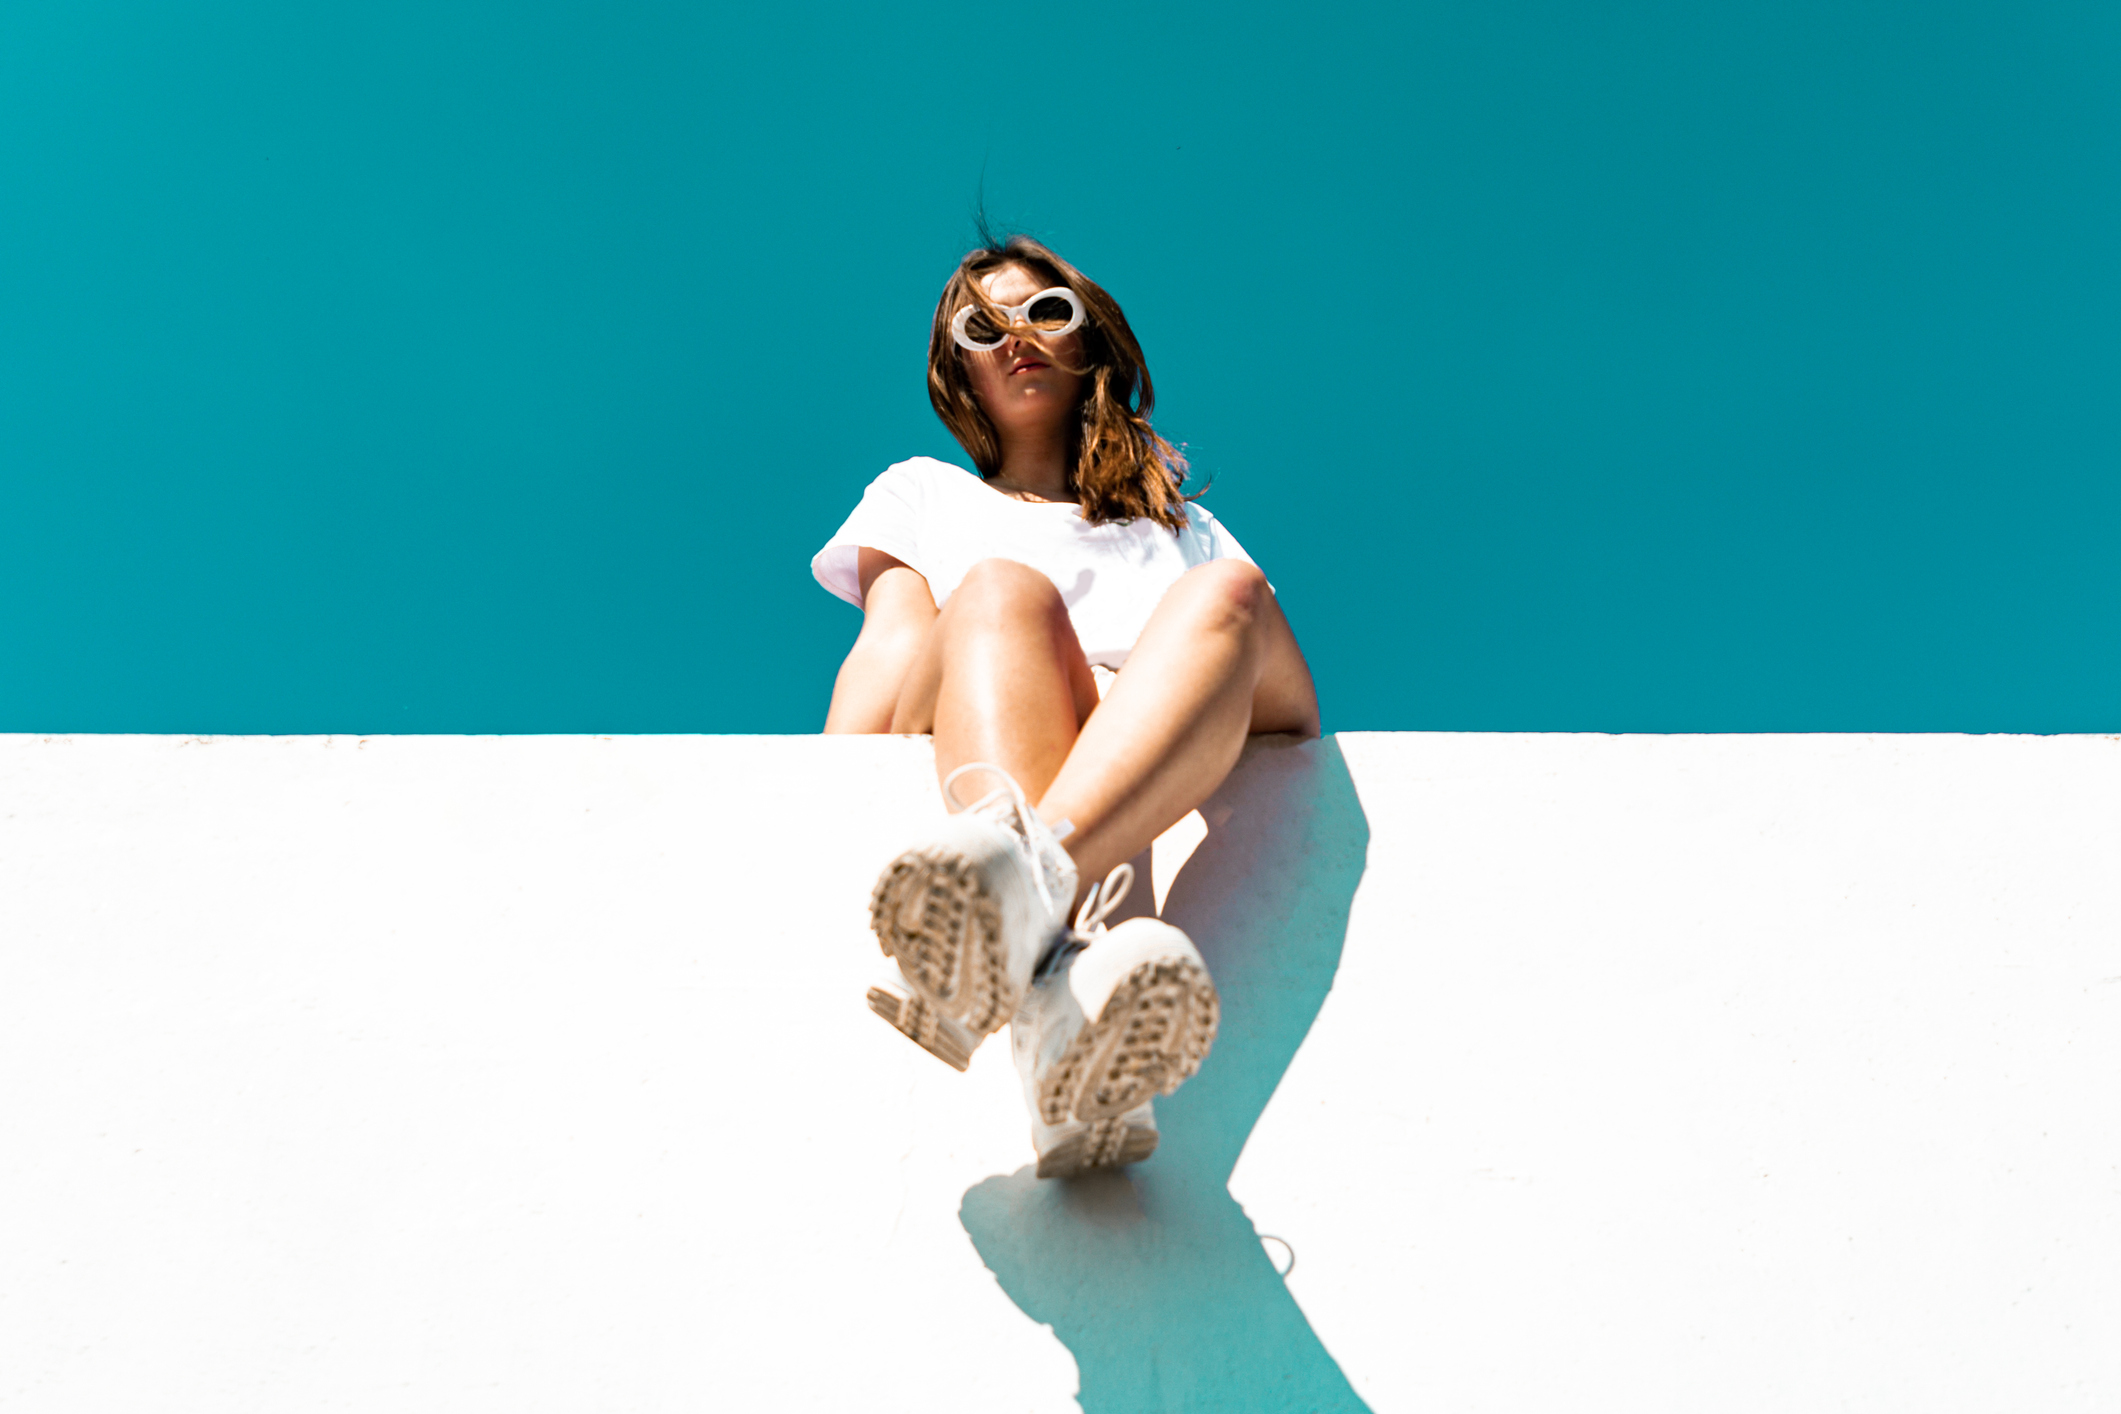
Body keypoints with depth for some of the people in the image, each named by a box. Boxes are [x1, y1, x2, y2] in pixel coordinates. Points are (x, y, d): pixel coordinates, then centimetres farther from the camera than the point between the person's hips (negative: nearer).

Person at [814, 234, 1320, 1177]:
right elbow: (890, 647, 15)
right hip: (955, 764, -1)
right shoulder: (920, 491, 37)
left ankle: (1021, 891, -64)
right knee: (1003, 591, -33)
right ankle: (1055, 1013, -67)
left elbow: (1296, 711, 24)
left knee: (1227, 597, -30)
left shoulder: (1179, 523, 40)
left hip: (1173, 775, 2)